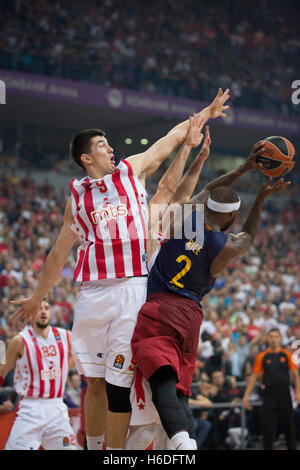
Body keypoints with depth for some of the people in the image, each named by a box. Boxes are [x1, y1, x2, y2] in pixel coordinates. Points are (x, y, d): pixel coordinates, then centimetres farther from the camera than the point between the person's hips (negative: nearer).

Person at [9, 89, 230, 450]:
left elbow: (173, 138, 22)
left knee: (118, 382, -7)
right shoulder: (76, 194, 14)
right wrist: (37, 298, 22)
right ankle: (93, 448, 21)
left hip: (132, 288, -2)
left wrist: (205, 114, 22)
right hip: (92, 292, 2)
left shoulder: (133, 170, 12)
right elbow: (60, 252, 20)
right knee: (94, 380, 8)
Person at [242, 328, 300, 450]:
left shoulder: (287, 355, 4)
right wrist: (246, 395, -1)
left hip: (284, 394, 0)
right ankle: (268, 448, 7)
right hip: (268, 396, 0)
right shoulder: (262, 357, 3)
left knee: (288, 425, 6)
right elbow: (254, 377, 5)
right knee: (267, 426, -1)